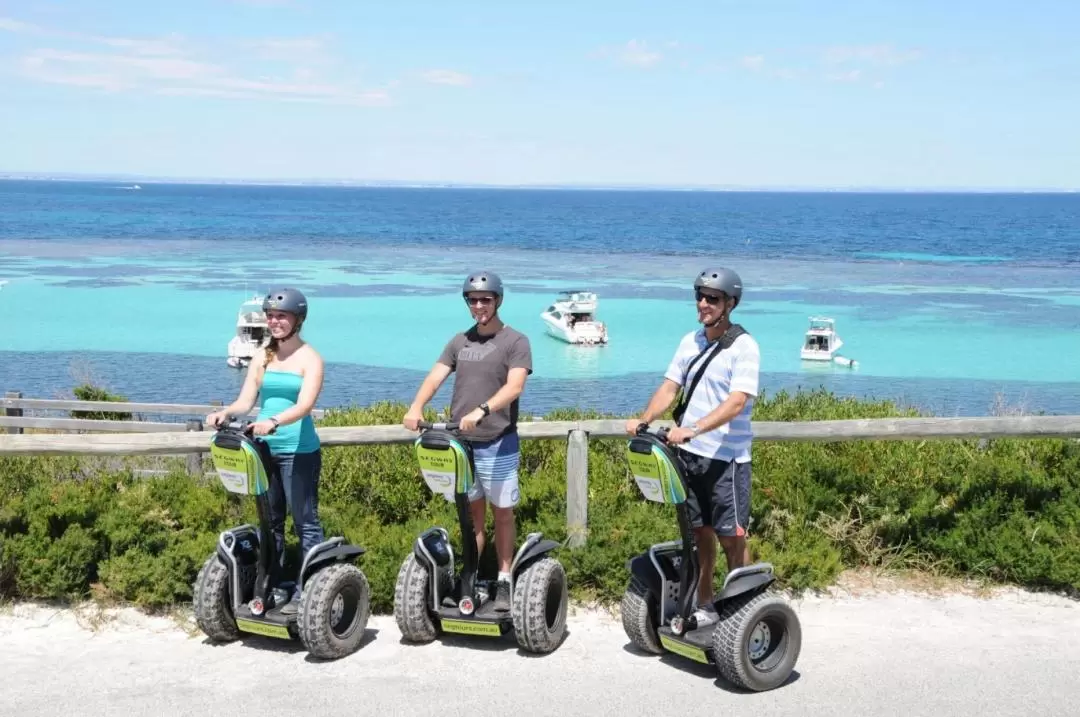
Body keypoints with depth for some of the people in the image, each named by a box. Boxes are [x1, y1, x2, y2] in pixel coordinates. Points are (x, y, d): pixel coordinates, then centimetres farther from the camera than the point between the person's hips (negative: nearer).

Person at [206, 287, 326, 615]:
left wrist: (273, 422, -35)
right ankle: (275, 587, 22)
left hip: (299, 452, -6)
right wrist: (224, 413, -15)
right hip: (264, 450, 6)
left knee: (305, 522, -1)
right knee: (270, 521, 12)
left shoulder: (310, 359, -4)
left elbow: (304, 405, -19)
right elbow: (245, 401, 6)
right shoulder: (262, 357, 11)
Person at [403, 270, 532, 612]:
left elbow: (514, 386, -18)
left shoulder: (515, 342, -4)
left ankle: (504, 582, 12)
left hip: (498, 443, -4)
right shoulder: (459, 341, 11)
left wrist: (481, 410, -33)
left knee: (502, 514, 5)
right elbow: (435, 377, 1)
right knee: (472, 514, 12)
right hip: (460, 442, 4)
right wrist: (416, 407, -19)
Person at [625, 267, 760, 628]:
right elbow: (670, 386, 8)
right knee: (699, 532, 14)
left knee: (731, 537, 2)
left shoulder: (744, 346, -11)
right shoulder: (691, 341, 9)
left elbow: (736, 403, -21)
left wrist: (693, 428, -31)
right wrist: (644, 420, -9)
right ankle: (704, 606, 25)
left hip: (726, 457, -6)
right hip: (688, 453, 6)